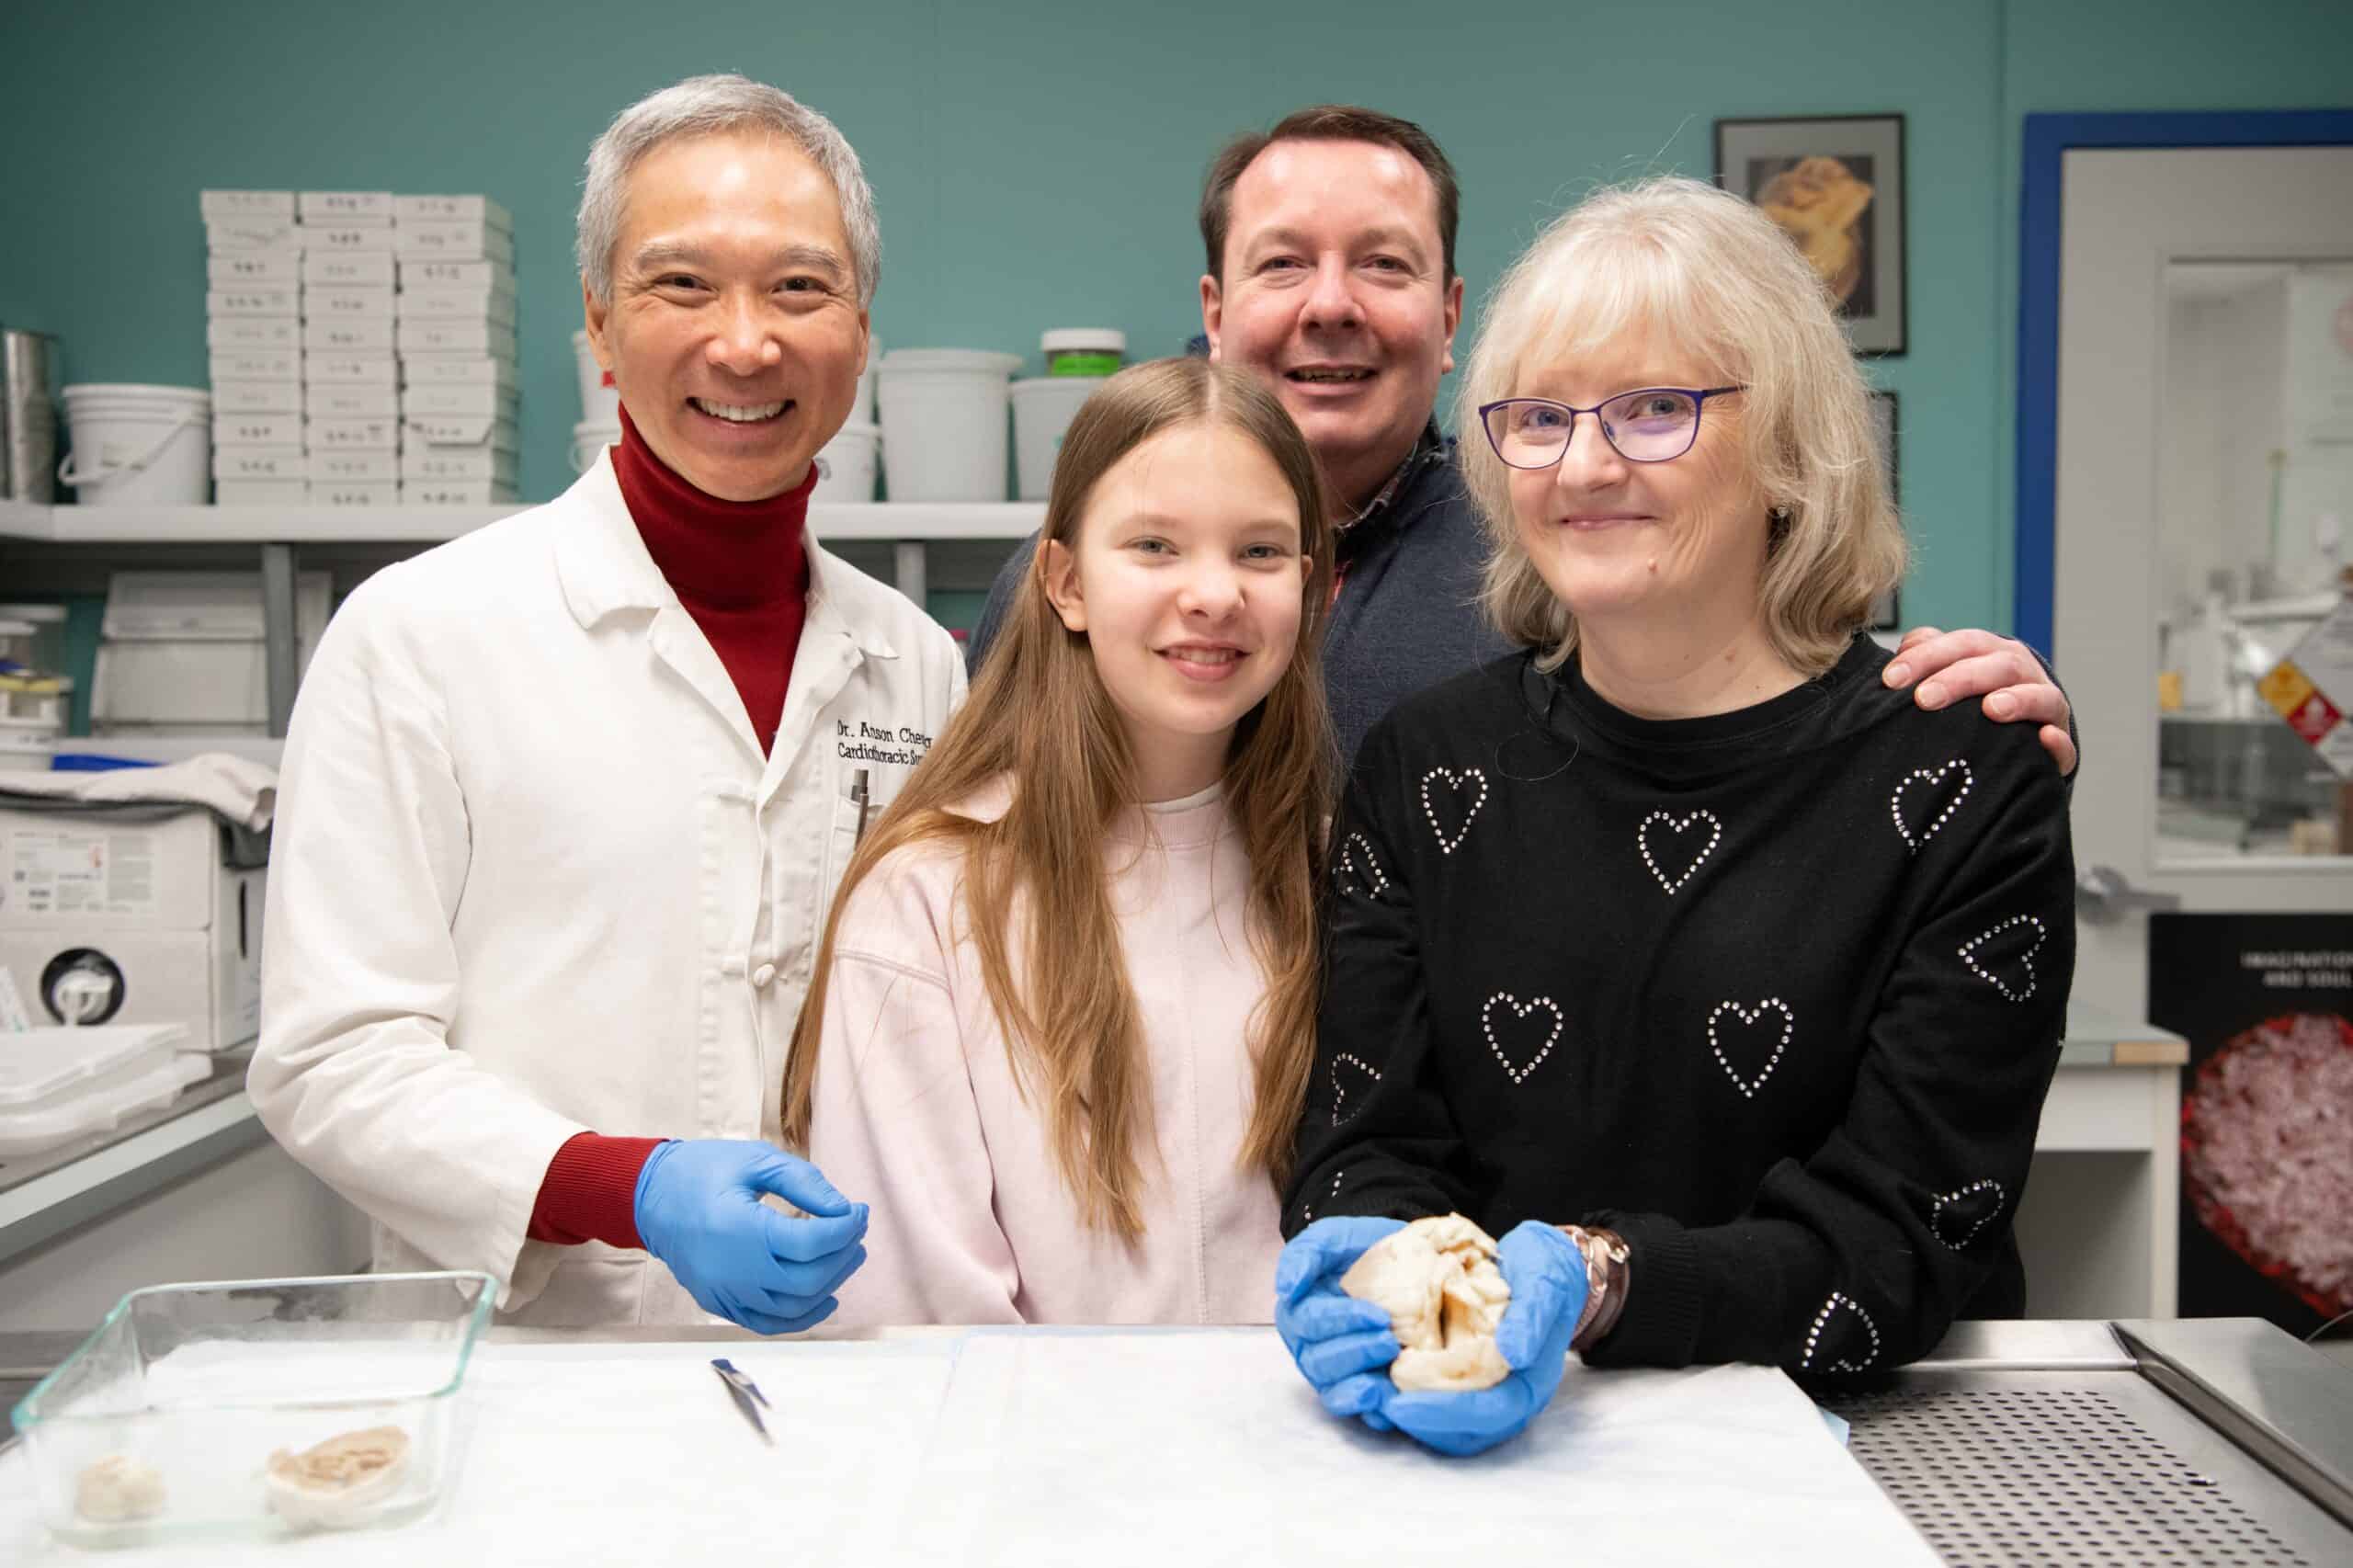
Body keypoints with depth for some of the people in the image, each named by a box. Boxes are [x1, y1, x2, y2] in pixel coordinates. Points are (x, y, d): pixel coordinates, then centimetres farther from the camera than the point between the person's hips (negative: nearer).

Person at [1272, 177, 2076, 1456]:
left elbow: (1902, 1234, -9)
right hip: (1508, 1447, 2)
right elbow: (1368, 1145, 2)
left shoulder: (1963, 784, -4)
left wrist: (1594, 1284, -25)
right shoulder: (1427, 763, 5)